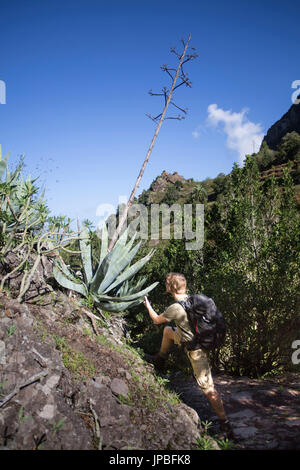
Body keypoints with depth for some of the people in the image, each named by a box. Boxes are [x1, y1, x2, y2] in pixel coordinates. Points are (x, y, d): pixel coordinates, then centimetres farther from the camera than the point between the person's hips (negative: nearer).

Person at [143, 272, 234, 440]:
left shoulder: (175, 308, -26)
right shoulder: (192, 299, -4)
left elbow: (156, 320, -5)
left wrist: (148, 305, 12)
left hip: (196, 350, -9)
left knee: (208, 387, -3)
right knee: (168, 331, 22)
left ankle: (226, 426, 5)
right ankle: (159, 361, 41)